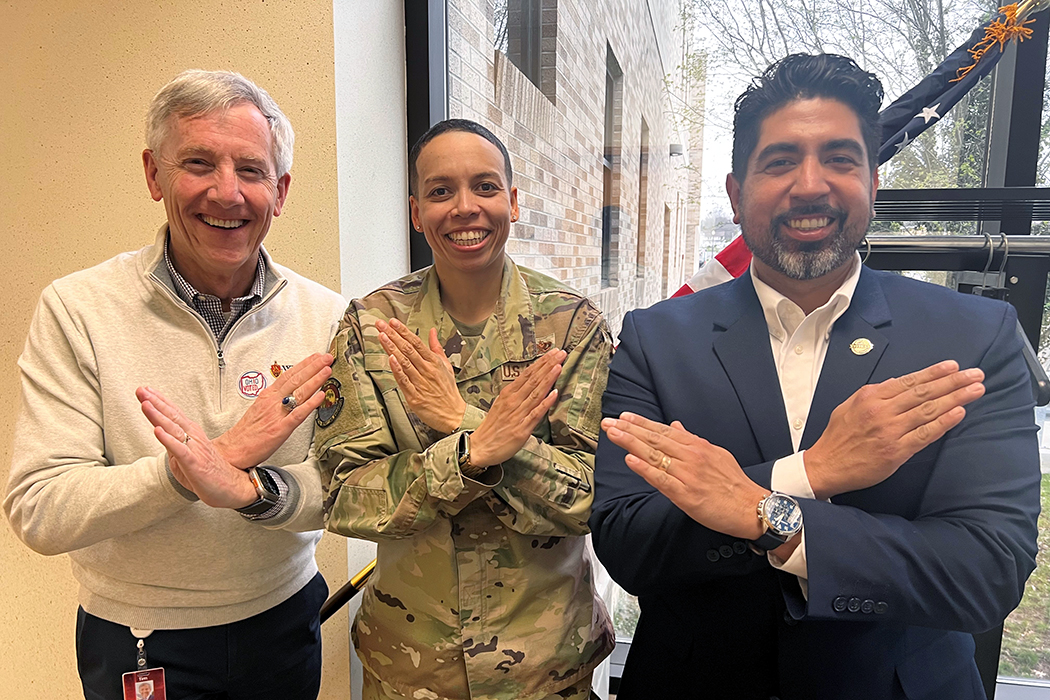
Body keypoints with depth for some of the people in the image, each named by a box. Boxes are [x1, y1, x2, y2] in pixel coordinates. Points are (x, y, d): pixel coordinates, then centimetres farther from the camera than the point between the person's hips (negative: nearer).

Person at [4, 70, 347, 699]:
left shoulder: (325, 317, -10)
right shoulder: (77, 310, -14)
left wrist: (253, 489, -33)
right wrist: (219, 456, -31)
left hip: (284, 625, 3)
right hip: (136, 643, -2)